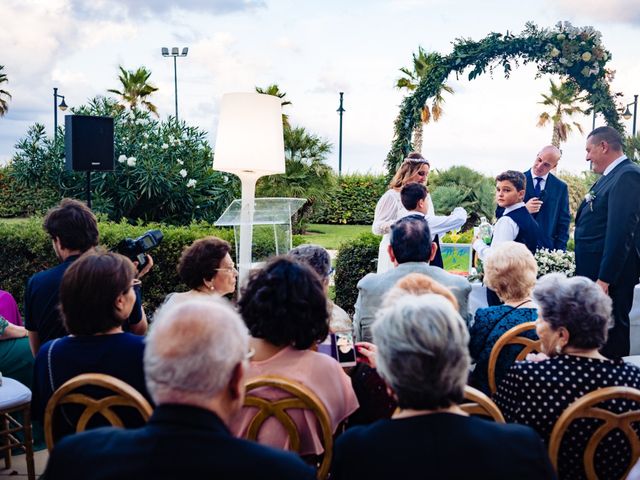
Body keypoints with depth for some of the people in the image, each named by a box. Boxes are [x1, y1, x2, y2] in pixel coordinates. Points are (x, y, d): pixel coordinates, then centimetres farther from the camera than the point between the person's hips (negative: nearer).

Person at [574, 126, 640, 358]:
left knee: (611, 332, -1)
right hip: (593, 271, 10)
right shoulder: (610, 176, 14)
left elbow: (621, 232, -23)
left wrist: (604, 279, -23)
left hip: (610, 273, -10)